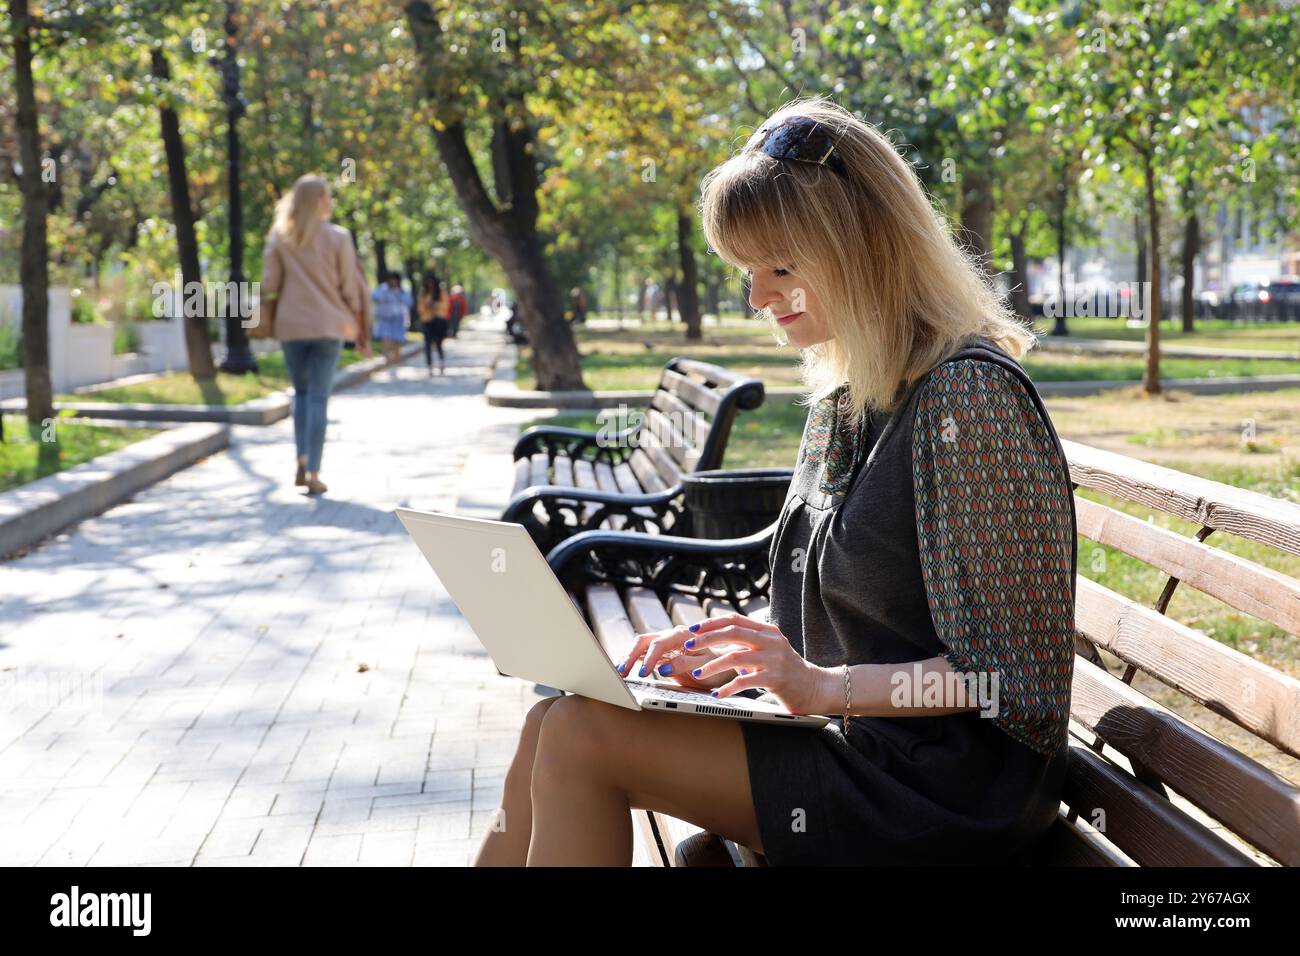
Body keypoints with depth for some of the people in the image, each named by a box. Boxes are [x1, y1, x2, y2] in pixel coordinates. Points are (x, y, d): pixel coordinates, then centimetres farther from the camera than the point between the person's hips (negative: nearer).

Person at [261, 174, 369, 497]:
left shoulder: (279, 237, 3)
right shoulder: (338, 237, -3)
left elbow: (269, 284, -1)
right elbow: (350, 286, 0)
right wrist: (355, 322, 13)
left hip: (290, 324, 2)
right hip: (328, 324, -2)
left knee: (301, 392, 18)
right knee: (319, 397, 0)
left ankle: (302, 462, 4)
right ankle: (314, 474, -4)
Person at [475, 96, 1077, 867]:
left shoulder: (968, 396, -18)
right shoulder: (844, 396, 10)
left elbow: (1011, 678, -18)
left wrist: (828, 686, -22)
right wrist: (726, 637, 1)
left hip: (945, 797, -8)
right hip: (855, 741, 8)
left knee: (578, 736, -16)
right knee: (557, 727, -4)